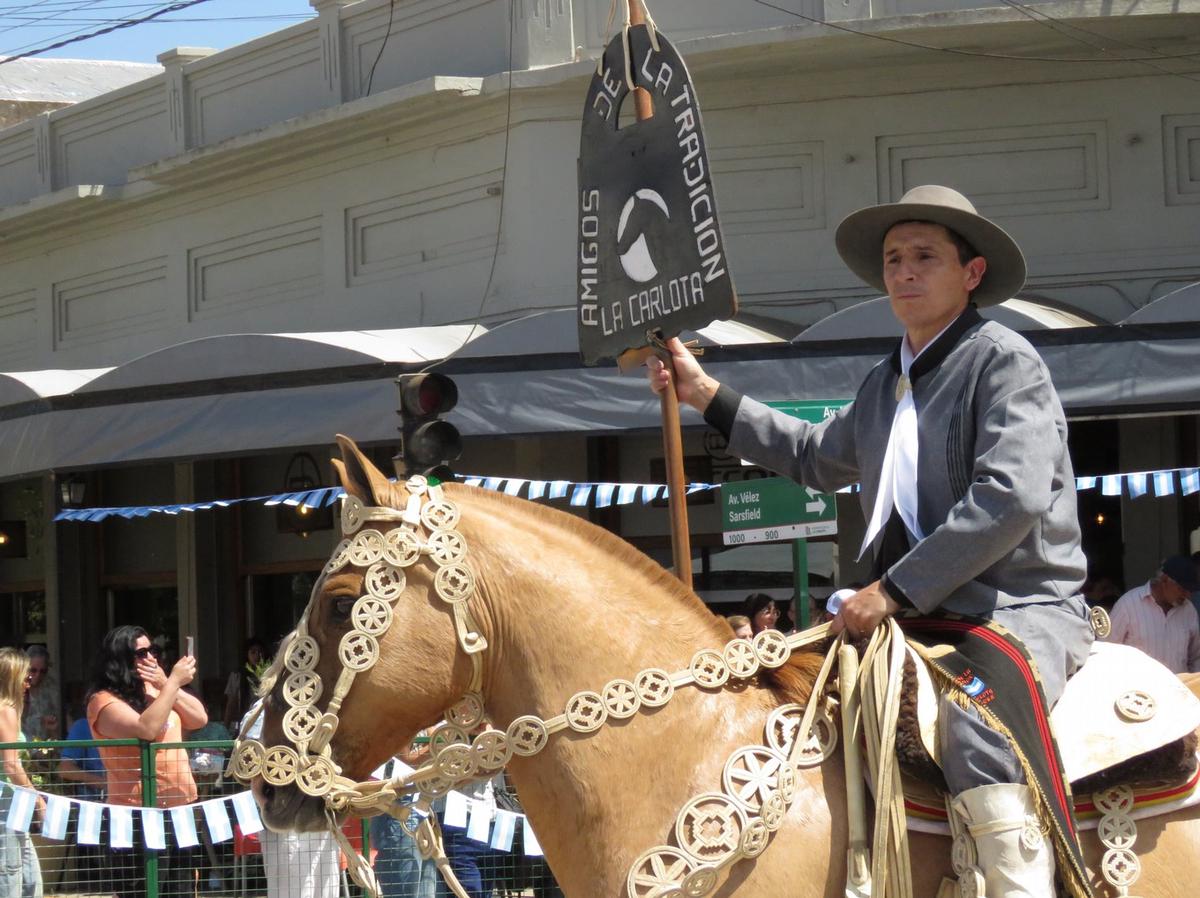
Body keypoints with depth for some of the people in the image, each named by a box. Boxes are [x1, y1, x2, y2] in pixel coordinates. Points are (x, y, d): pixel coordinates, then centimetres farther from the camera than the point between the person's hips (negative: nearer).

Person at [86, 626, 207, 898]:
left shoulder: (153, 690, 14)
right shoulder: (104, 701, -11)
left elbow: (199, 718, 8)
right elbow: (145, 729, -27)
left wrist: (167, 685, -6)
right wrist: (174, 681, -22)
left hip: (179, 808, 8)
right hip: (141, 816, -8)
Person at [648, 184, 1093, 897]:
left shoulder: (1005, 359, -6)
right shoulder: (887, 384, 20)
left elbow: (1010, 498, -19)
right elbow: (819, 457, 39)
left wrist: (895, 590, -18)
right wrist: (707, 395, 33)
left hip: (1020, 607, -9)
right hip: (916, 612, 9)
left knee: (980, 743, -38)